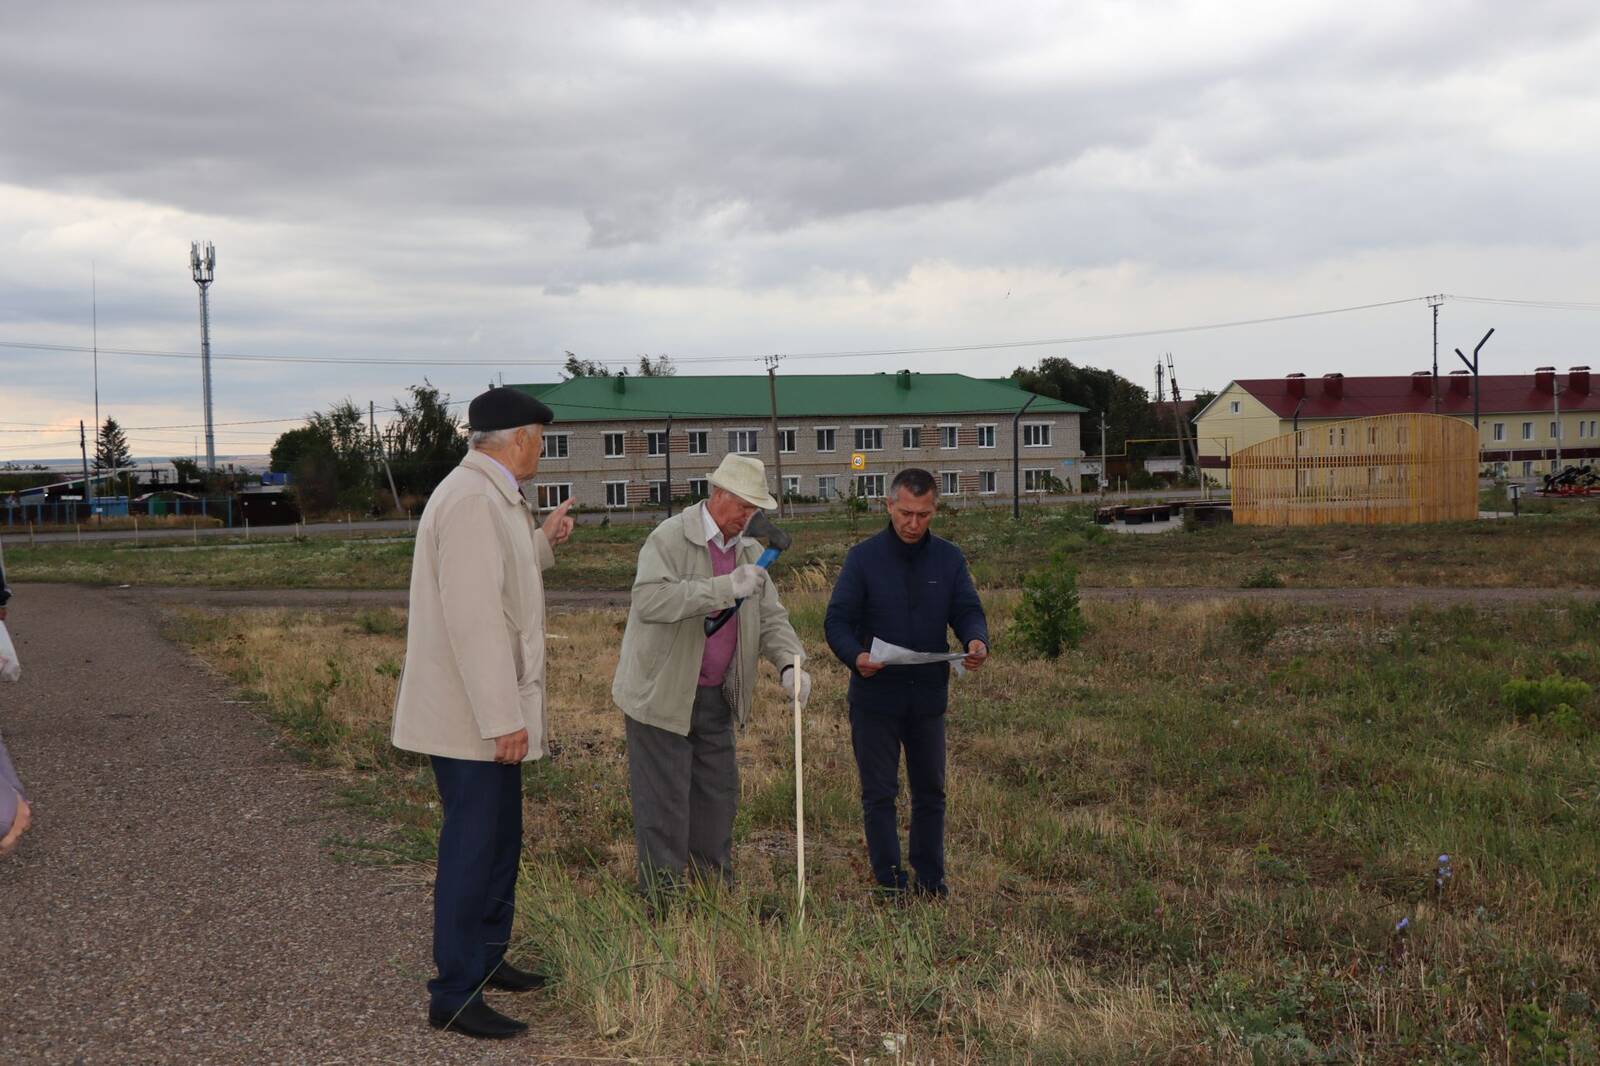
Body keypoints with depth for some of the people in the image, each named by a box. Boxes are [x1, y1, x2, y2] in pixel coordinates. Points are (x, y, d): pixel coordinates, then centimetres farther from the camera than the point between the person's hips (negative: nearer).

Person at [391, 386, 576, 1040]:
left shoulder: (491, 496, 13)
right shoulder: (472, 499, -20)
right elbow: (473, 618, -26)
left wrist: (544, 541, 26)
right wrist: (504, 718, -25)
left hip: (488, 713, 10)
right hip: (471, 716, -10)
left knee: (499, 841, 21)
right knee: (472, 851, -2)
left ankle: (485, 959, 36)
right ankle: (455, 995, 8)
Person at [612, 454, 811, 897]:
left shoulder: (749, 551, 8)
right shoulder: (669, 539, -15)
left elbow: (770, 617, 7)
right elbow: (649, 600, -30)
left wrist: (789, 663, -13)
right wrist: (726, 588, -35)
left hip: (715, 697, 7)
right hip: (661, 694, -7)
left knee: (718, 796, 14)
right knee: (664, 805, -1)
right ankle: (660, 901, 11)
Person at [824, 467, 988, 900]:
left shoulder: (949, 559, 3)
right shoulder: (863, 557, -5)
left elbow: (967, 611, -2)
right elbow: (837, 620, -9)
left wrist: (976, 640, -26)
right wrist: (855, 655, -30)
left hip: (928, 696, 3)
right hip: (875, 697, -3)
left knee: (930, 791, 13)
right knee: (879, 794, 3)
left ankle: (931, 878, 26)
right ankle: (890, 881, 12)